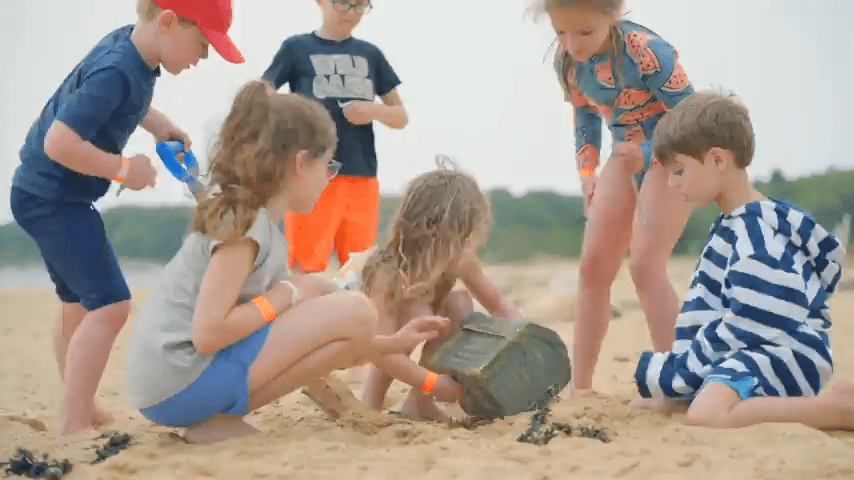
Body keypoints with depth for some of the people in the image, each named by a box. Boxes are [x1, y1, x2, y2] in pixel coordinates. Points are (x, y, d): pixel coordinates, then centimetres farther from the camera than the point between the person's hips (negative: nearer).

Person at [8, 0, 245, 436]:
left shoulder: (129, 42, 1)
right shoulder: (116, 71, -28)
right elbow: (59, 143, -33)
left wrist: (157, 124, 9)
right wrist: (123, 168, -21)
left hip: (48, 195, 11)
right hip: (51, 198, -11)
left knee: (79, 302, 22)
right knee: (109, 303, -15)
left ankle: (79, 409, 35)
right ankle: (72, 425, -13)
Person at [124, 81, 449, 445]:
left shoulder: (267, 235, 17)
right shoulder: (245, 222, -12)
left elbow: (325, 341, 20)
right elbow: (207, 333, -21)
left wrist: (393, 343, 21)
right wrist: (277, 301, -8)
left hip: (174, 386, 10)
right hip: (180, 384, -10)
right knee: (355, 313, -11)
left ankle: (218, 412, 6)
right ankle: (220, 420, -9)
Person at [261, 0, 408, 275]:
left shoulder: (371, 54, 15)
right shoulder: (296, 48, 5)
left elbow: (401, 116, 17)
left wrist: (375, 111, -5)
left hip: (362, 178, 4)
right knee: (307, 270, -7)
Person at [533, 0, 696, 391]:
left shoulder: (647, 52, -30)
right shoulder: (567, 61, -9)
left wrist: (647, 154, -31)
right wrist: (587, 172, 5)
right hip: (627, 157, 7)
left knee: (645, 265, -18)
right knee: (592, 266, 2)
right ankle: (579, 387, 9)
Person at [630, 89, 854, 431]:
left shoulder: (756, 233, -20)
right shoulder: (729, 227, 14)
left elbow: (746, 328, -23)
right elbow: (706, 309, 16)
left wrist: (677, 374, -15)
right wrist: (678, 377, 9)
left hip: (784, 351, -11)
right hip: (747, 351, 11)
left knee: (707, 413, -38)